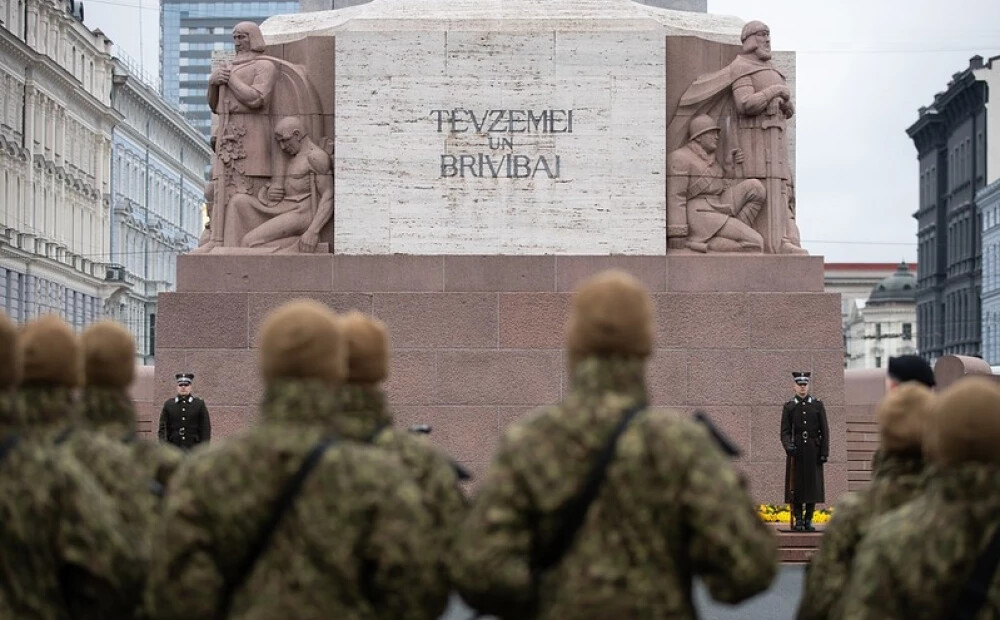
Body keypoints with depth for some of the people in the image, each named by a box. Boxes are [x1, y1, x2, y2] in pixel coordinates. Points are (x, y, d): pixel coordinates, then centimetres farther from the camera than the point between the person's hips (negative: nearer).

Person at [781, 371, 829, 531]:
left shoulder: (818, 405, 7)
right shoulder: (788, 407, 5)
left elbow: (824, 431, 5)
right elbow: (785, 431, 1)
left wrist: (824, 452, -3)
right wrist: (788, 446, -19)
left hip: (813, 451, 1)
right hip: (796, 452, -1)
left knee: (813, 486, 0)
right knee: (796, 487, -2)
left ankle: (808, 520, 7)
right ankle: (798, 520, 4)